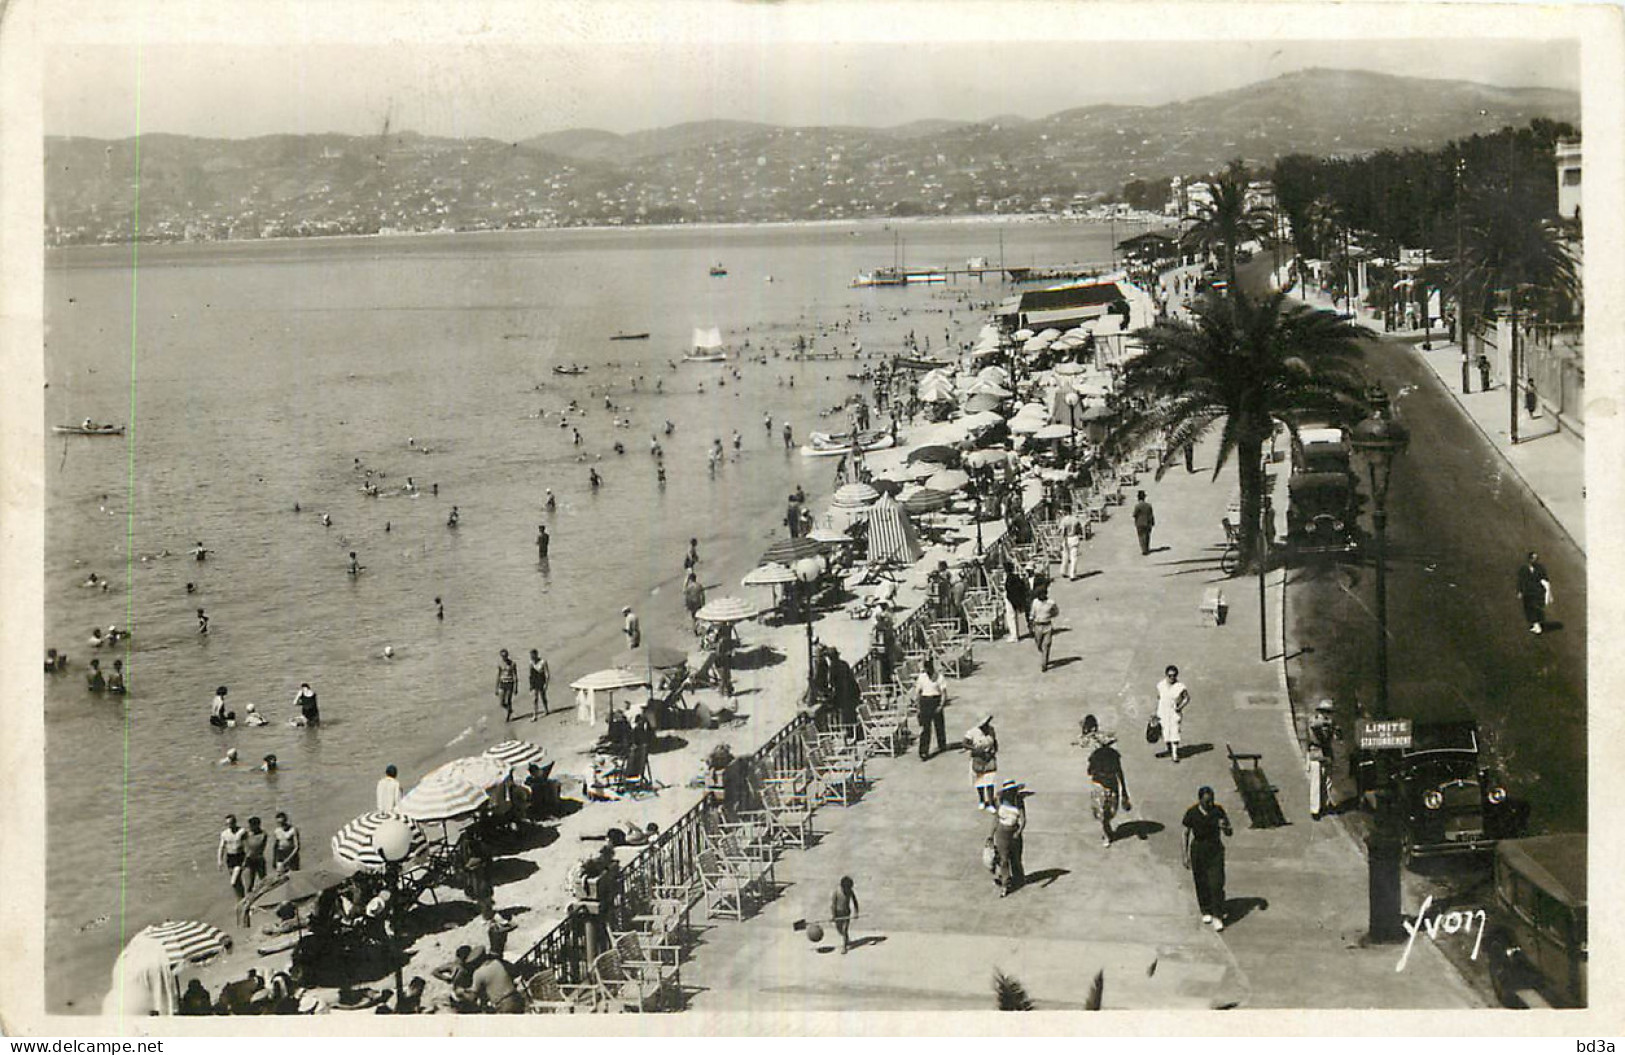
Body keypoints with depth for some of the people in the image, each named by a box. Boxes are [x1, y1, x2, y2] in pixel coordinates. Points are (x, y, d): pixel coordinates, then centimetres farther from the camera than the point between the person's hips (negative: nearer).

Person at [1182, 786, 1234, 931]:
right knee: (1201, 883, 12)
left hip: (1215, 850, 0)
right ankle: (1206, 911, 33)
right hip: (1198, 850, 0)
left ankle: (1217, 917, -4)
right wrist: (1185, 854, 1)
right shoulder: (1191, 813, -11)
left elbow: (1229, 833, -6)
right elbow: (1186, 833, 0)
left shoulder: (1218, 810, -10)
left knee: (1216, 884, -9)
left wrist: (1225, 828, -30)